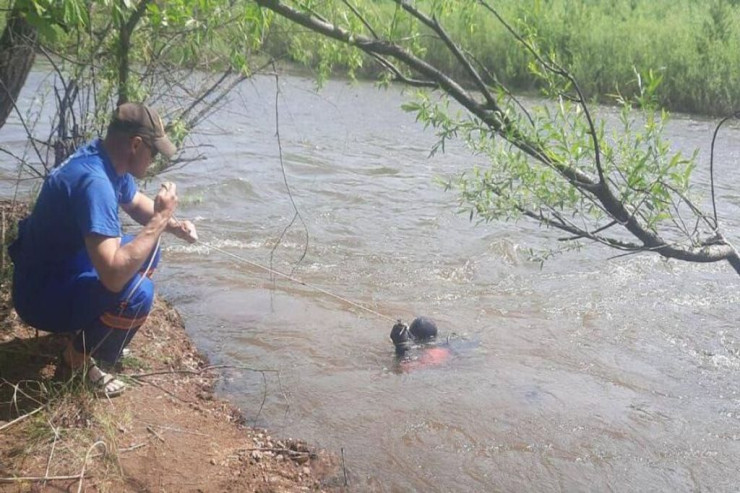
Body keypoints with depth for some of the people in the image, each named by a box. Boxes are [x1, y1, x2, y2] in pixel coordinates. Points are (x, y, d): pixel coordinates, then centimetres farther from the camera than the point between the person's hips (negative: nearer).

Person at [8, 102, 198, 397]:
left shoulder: (109, 160, -3)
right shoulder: (93, 181, -32)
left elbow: (136, 203, 19)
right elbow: (113, 276, -39)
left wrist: (172, 224, -2)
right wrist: (159, 219, -29)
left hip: (68, 266, 10)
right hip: (42, 294, -10)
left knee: (147, 251, 11)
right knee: (137, 292, -28)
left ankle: (89, 327, 17)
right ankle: (79, 355, -1)